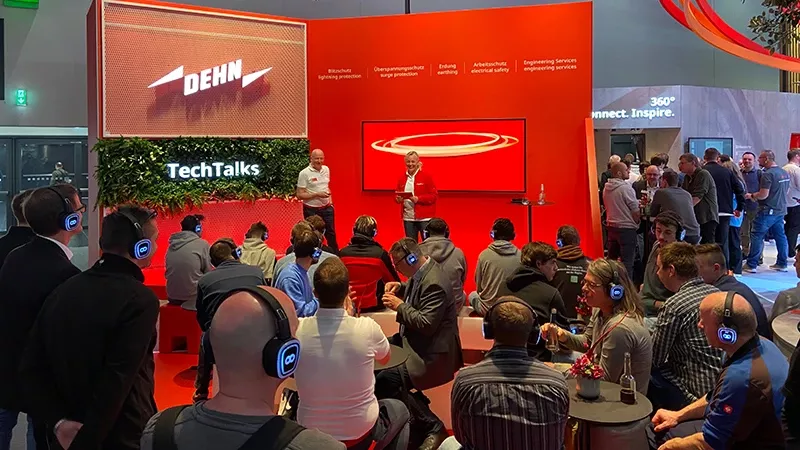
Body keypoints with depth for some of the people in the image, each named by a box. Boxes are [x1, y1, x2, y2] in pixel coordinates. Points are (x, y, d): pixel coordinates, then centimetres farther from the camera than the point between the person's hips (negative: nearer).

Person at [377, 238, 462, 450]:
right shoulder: (421, 272, 3)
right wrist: (400, 288, 5)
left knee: (385, 380, -23)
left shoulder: (434, 283, -26)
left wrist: (400, 306, -18)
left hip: (432, 353, -11)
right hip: (416, 341, 11)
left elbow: (426, 324, -29)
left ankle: (433, 427, -6)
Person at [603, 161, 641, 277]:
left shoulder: (606, 188, 5)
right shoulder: (626, 188, -16)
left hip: (611, 227, 7)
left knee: (611, 259, 16)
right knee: (627, 262, -3)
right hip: (626, 228, -7)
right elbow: (635, 211, -12)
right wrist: (636, 224, 5)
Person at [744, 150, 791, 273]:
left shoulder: (768, 174, -17)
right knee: (780, 236, 13)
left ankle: (751, 265, -3)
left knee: (757, 236, -3)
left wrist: (751, 196, -5)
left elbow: (763, 195, -21)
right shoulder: (784, 173, 10)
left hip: (768, 211, -9)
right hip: (781, 210, 9)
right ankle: (782, 264, 19)